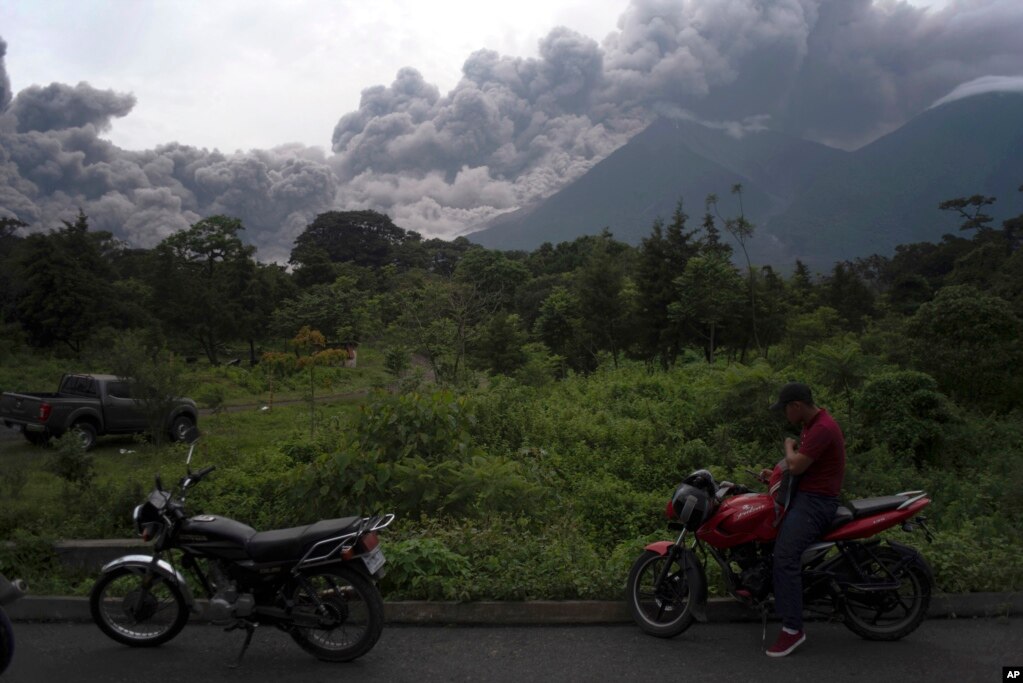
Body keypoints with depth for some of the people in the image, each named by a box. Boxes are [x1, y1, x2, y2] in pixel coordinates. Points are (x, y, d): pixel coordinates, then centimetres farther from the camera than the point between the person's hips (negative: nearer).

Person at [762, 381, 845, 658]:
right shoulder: (811, 425, 14)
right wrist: (776, 473, 11)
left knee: (785, 557, -20)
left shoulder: (823, 428, -20)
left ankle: (792, 628, -17)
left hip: (816, 501, -11)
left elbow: (796, 465, -24)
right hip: (803, 495, 11)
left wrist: (789, 446, -5)